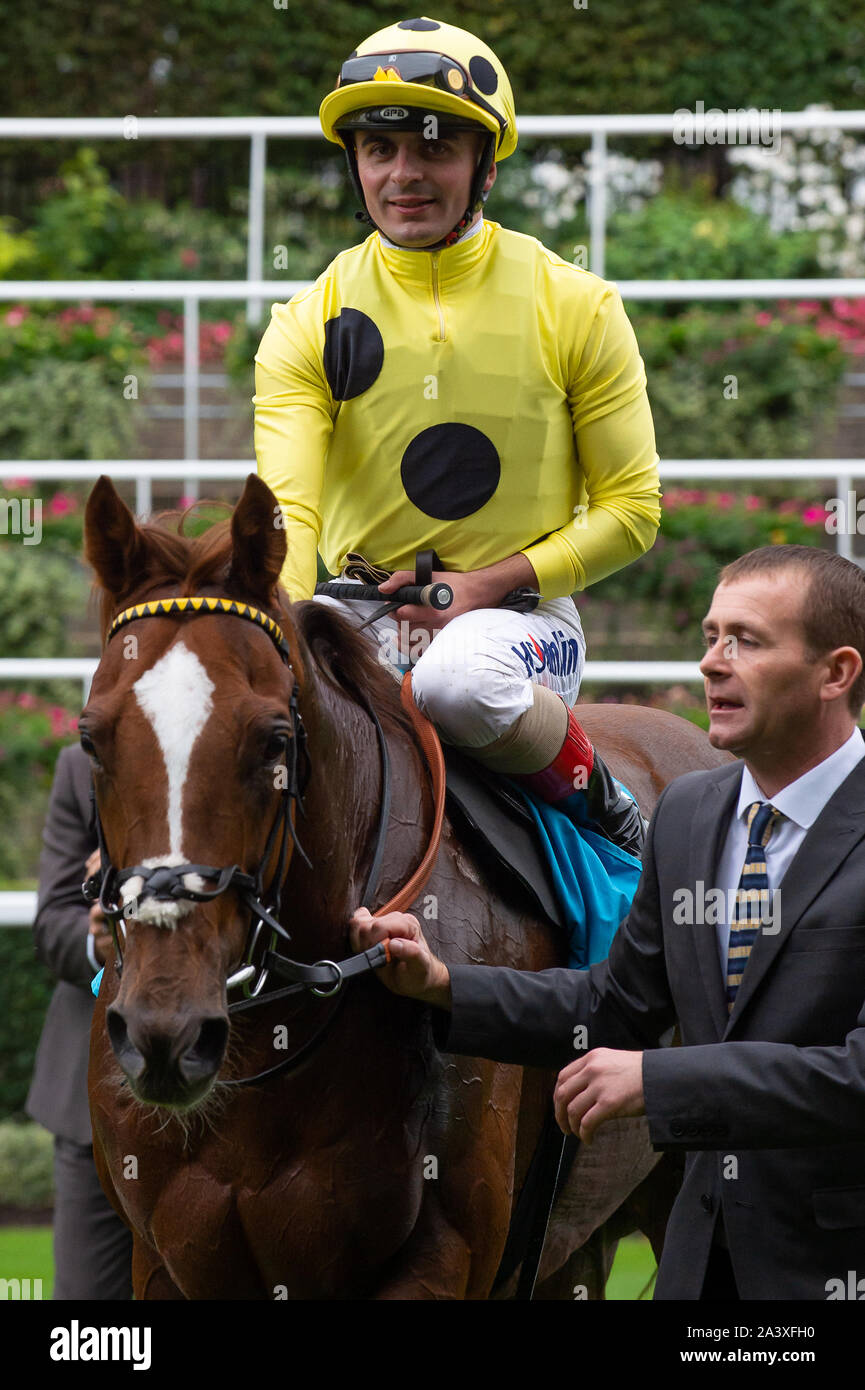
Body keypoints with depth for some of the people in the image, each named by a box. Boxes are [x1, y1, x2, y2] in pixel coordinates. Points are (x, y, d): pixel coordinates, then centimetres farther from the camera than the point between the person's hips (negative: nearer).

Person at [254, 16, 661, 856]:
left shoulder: (576, 308, 0)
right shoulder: (309, 325, 2)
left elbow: (630, 510, 1)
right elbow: (287, 504, -11)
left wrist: (488, 583, -13)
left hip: (520, 608, -2)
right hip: (366, 615, 2)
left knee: (458, 679, -36)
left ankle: (580, 779, -7)